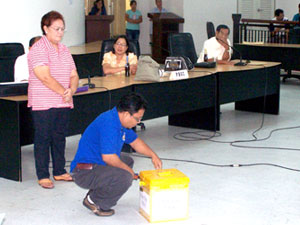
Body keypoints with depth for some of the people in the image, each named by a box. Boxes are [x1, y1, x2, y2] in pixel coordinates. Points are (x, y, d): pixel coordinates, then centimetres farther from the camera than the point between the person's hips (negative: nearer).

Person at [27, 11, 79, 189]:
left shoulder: (64, 50, 13)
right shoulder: (38, 50, -11)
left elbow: (74, 75, 11)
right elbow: (45, 77, -19)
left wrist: (71, 90, -9)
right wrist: (64, 92, -16)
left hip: (63, 104, 7)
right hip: (43, 104, -7)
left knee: (60, 138, 13)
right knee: (43, 139, 1)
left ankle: (60, 171, 24)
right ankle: (43, 176, 9)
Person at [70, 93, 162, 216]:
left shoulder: (120, 120, 7)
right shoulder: (109, 123, -25)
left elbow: (135, 141, 23)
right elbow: (108, 157, -28)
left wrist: (153, 155, 14)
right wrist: (127, 169, -12)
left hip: (97, 163, 11)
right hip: (84, 172, -11)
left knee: (127, 160, 24)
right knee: (125, 177, -27)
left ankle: (96, 194, 15)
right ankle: (93, 201, -4)